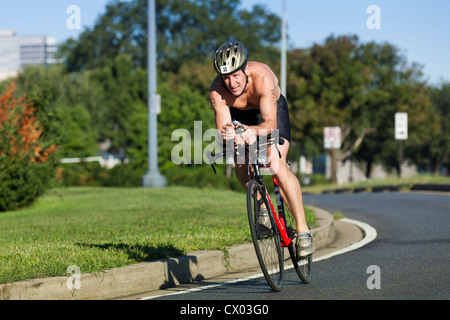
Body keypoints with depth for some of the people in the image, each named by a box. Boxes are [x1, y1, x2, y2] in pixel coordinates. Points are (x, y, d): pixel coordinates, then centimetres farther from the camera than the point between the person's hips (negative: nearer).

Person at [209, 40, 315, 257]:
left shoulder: (263, 78, -39)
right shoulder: (217, 91, -31)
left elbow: (270, 123, -41)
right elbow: (222, 129, -32)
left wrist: (255, 131, -61)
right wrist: (227, 134, -56)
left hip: (272, 110, -3)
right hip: (240, 114, 3)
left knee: (277, 167, -22)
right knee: (242, 170, -16)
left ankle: (303, 229, -17)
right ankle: (261, 206, 14)